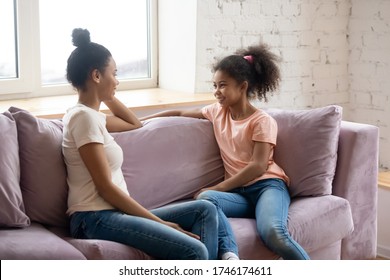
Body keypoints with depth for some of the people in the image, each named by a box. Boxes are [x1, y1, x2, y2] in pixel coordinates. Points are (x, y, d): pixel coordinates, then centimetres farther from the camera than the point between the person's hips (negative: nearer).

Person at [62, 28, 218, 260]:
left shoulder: (90, 115, 17)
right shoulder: (84, 117, -12)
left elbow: (135, 124, 36)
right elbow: (105, 187, -16)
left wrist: (107, 96, 22)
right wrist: (159, 222, -14)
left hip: (111, 213, 10)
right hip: (95, 219, -10)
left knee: (205, 210, 3)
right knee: (193, 251, -26)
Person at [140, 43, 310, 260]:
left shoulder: (262, 121, -2)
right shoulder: (217, 112, 16)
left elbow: (258, 166, -10)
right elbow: (180, 113, 27)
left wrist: (218, 188, -12)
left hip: (267, 185, -4)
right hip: (238, 192, 4)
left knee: (273, 232, -35)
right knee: (205, 198, -32)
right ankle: (230, 257, -43)